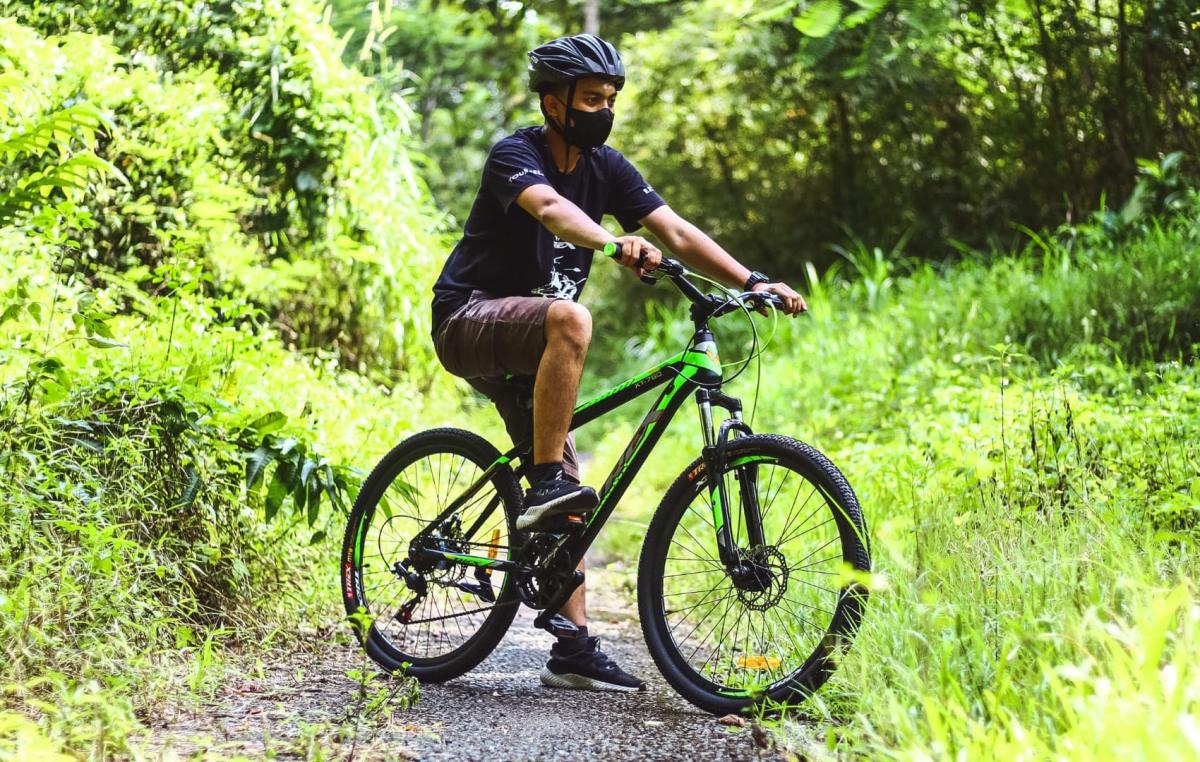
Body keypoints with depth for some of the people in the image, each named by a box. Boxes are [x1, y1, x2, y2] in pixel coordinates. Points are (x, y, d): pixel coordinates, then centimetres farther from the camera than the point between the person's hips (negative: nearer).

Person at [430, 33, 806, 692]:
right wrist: (618, 246, -58)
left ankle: (573, 649, 5)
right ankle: (543, 487, -32)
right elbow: (551, 208, -39)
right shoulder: (516, 154, -16)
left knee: (568, 493, 1)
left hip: (522, 342, 7)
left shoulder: (605, 168, 3)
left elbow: (677, 231, -4)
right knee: (569, 318, -38)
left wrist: (753, 282, -17)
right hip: (468, 321, -7)